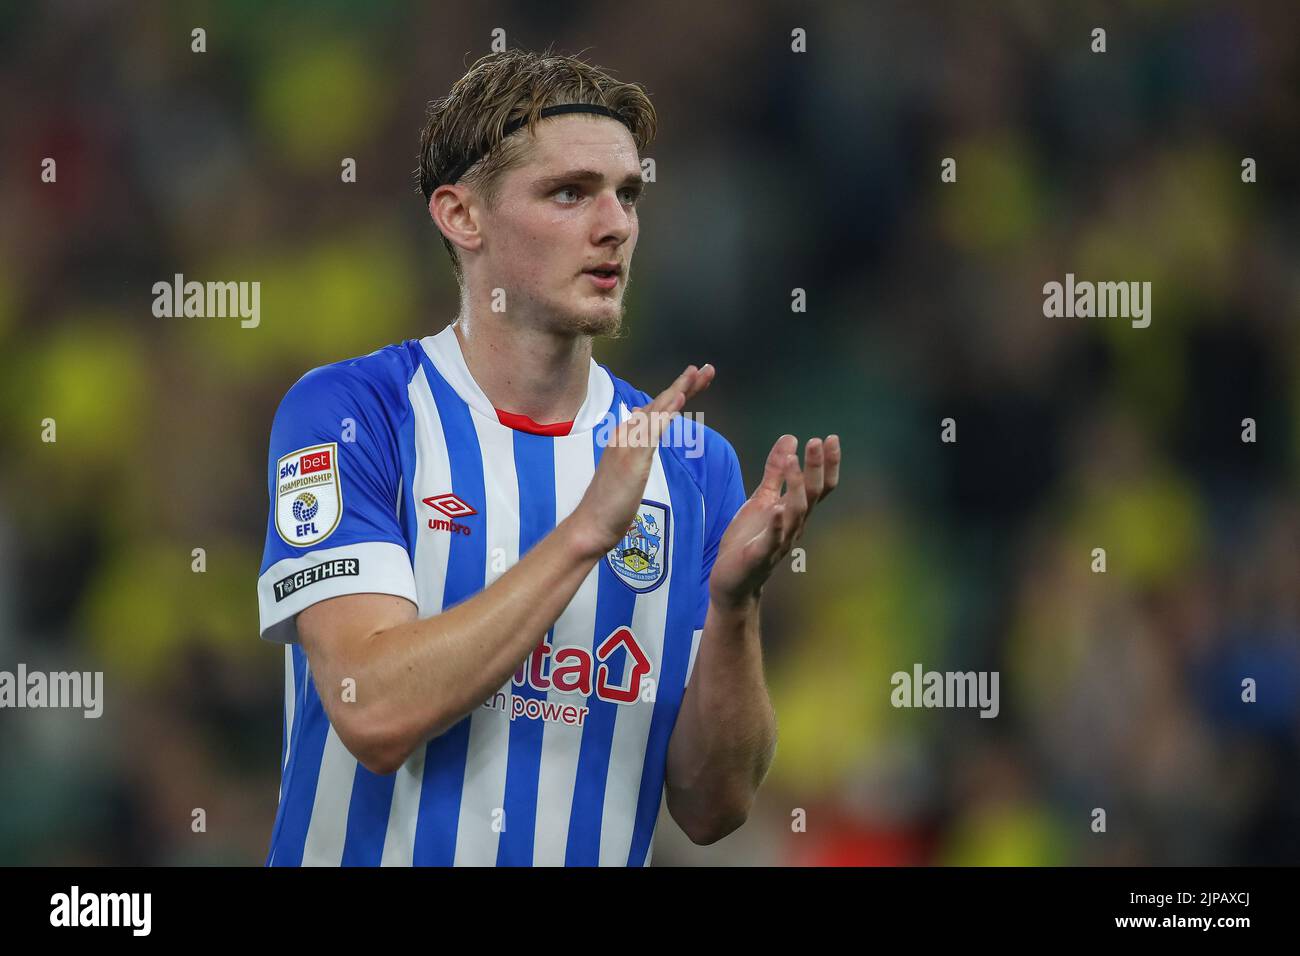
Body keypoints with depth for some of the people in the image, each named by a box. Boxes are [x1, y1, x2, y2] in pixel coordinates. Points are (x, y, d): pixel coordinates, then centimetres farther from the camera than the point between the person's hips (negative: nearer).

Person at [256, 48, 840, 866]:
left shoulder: (694, 461, 5)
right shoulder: (347, 411, -4)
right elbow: (376, 713, -16)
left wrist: (733, 605, -11)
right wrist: (586, 532, -17)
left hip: (598, 855, 2)